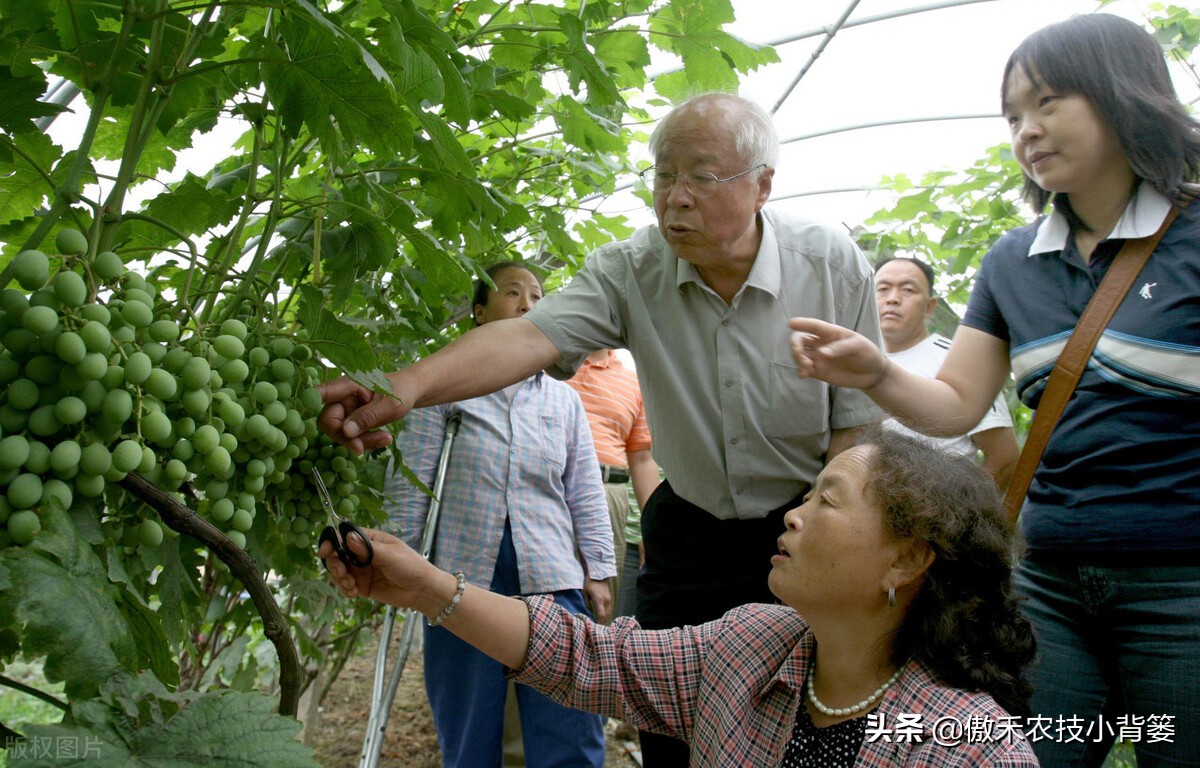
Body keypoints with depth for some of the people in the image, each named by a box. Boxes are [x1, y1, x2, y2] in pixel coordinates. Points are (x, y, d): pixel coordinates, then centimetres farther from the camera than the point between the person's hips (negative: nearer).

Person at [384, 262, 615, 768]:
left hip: (551, 579, 2)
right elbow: (410, 483, 1)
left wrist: (598, 571, 7)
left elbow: (585, 493, 12)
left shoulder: (564, 399, 13)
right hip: (465, 575, -2)